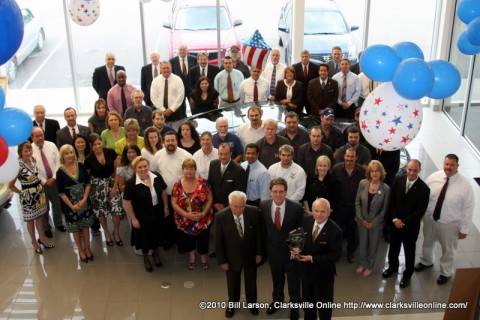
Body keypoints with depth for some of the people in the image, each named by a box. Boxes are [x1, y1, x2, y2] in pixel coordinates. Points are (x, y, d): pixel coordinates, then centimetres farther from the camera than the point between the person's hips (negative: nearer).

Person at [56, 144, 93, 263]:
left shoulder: (81, 166, -7)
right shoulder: (60, 172, -11)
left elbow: (88, 183, -2)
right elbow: (61, 192, -8)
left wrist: (84, 199, -11)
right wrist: (71, 206, -12)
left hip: (84, 202, 1)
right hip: (69, 204, -1)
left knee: (85, 226, 12)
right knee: (75, 229, 12)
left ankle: (87, 248, 30)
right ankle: (81, 250, 30)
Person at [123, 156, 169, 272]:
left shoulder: (157, 177, -11)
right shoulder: (131, 183, -22)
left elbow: (163, 192, 5)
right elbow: (127, 202, -17)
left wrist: (166, 207, 8)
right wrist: (133, 219, -14)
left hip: (157, 213, 4)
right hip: (142, 215, -3)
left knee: (157, 234, 22)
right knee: (144, 236, 16)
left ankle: (156, 253, 50)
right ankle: (145, 258, 43)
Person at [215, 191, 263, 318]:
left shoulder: (254, 212, -24)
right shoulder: (221, 216, -27)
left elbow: (259, 233, -9)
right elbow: (218, 241, -16)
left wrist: (259, 252, -3)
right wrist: (222, 260, -11)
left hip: (250, 254, 1)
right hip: (232, 256, -1)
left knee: (251, 280, 25)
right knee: (233, 282, 23)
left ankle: (251, 302, 52)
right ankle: (232, 303, 52)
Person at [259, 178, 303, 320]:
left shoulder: (296, 207, -22)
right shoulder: (263, 205, -14)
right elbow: (263, 227, 0)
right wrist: (265, 246, 4)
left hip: (291, 250, -2)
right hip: (273, 250, 2)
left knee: (293, 279, 18)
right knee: (276, 278, 25)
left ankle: (294, 305, 41)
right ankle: (277, 300, 51)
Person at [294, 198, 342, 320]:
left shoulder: (335, 230, -26)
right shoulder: (306, 220, -11)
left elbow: (336, 255, -23)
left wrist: (312, 258, -26)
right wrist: (296, 248, -17)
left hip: (323, 273, -5)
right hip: (305, 269, 5)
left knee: (323, 303, 18)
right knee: (307, 300, 26)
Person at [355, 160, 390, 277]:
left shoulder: (386, 188, -16)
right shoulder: (363, 183, -11)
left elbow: (384, 209, -9)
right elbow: (357, 202, -4)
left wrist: (374, 222, -11)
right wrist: (361, 219, -8)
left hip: (376, 223, -2)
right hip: (362, 221, 2)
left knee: (373, 246, 16)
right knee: (362, 244, 18)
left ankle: (370, 266, 38)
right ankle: (362, 263, 42)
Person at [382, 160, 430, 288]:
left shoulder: (424, 189, -21)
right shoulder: (398, 180, -10)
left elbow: (420, 211, -17)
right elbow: (391, 201, -4)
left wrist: (404, 222, -18)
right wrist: (394, 219, -13)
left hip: (411, 226, -3)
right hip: (394, 222, 3)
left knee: (409, 251, 16)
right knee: (393, 247, 23)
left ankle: (407, 274, 39)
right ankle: (393, 267, 49)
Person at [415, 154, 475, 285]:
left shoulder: (465, 185, -22)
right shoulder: (433, 177, -14)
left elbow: (468, 208, -14)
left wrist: (464, 229, -9)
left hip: (450, 224, -3)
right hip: (430, 219, 3)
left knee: (448, 250, 19)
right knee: (427, 243, 28)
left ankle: (446, 273, 46)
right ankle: (426, 262, 58)